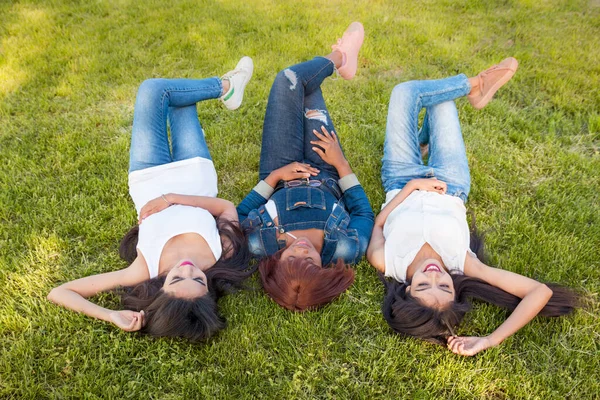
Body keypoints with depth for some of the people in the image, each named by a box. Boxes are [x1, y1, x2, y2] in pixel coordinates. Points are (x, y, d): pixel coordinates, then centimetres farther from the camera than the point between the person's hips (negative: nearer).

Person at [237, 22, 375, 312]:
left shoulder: (260, 247, -42)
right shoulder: (346, 250, -39)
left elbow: (240, 215, -18)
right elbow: (364, 213, -17)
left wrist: (274, 177, -23)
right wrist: (341, 163, -15)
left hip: (279, 179, 0)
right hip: (328, 180, 0)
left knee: (290, 81, -2)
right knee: (303, 90, 8)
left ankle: (336, 58, 32)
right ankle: (337, 59, 44)